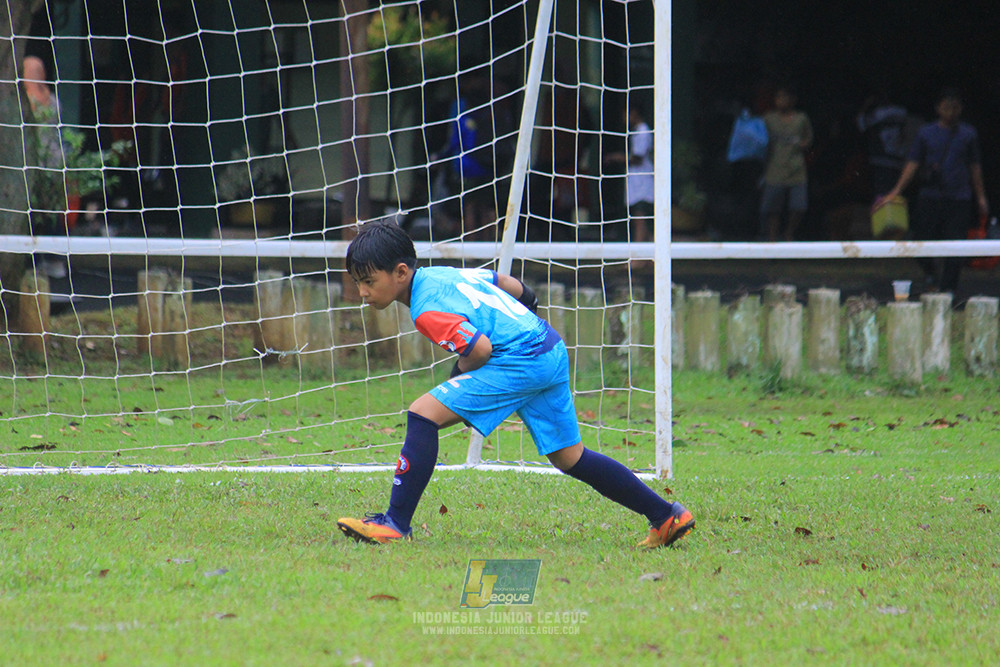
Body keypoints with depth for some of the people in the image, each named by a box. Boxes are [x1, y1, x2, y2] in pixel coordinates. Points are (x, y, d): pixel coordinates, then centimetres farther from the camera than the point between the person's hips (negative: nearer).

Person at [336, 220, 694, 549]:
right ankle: (666, 516, 27)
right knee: (569, 458, 21)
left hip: (522, 358, -10)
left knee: (424, 413, -14)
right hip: (552, 350, 10)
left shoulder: (427, 310, -14)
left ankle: (396, 523, -15)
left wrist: (459, 374, -1)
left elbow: (480, 349, -22)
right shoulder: (442, 273, 15)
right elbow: (514, 287, 23)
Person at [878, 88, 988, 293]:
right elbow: (912, 164, 5)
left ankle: (947, 288, 2)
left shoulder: (969, 134, 9)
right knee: (923, 240, -2)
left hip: (959, 198, 0)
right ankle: (929, 271, 28)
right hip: (929, 197, 0)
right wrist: (895, 192, -3)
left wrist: (980, 197, 11)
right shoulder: (926, 133, 6)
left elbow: (975, 166, 15)